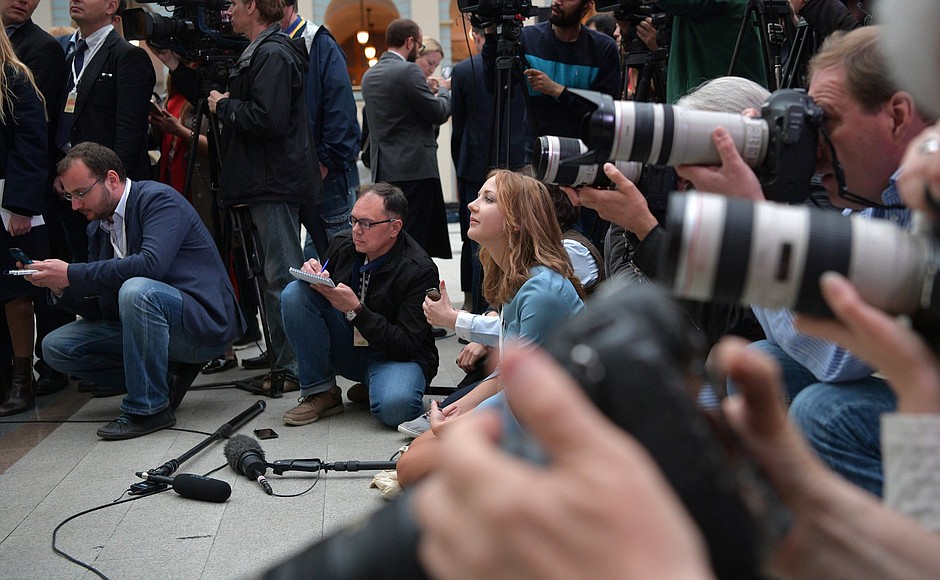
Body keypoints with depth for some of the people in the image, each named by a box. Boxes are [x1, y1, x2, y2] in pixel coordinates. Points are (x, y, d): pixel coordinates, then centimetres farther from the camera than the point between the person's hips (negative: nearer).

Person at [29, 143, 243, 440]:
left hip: (203, 323, -9)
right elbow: (99, 307, 11)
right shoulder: (98, 229, 11)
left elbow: (151, 264, -32)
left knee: (137, 290, -36)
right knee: (56, 347, -1)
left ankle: (148, 408, -20)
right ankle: (165, 377, 4)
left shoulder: (159, 199, -13)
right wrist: (59, 288, -9)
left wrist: (72, 274, -25)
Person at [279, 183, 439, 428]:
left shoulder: (420, 270, -20)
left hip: (400, 357, -5)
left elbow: (406, 346, -22)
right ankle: (321, 392, -7)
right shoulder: (342, 245, -5)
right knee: (294, 293, -16)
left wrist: (355, 310, -30)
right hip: (348, 349, 5)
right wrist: (315, 276, -16)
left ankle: (373, 388, 1)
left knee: (394, 407, -38)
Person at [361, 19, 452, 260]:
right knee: (413, 240, -7)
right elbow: (438, 113, -9)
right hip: (414, 169, -8)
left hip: (383, 170, 8)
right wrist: (445, 92, 12)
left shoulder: (369, 75, 15)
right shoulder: (408, 71, -12)